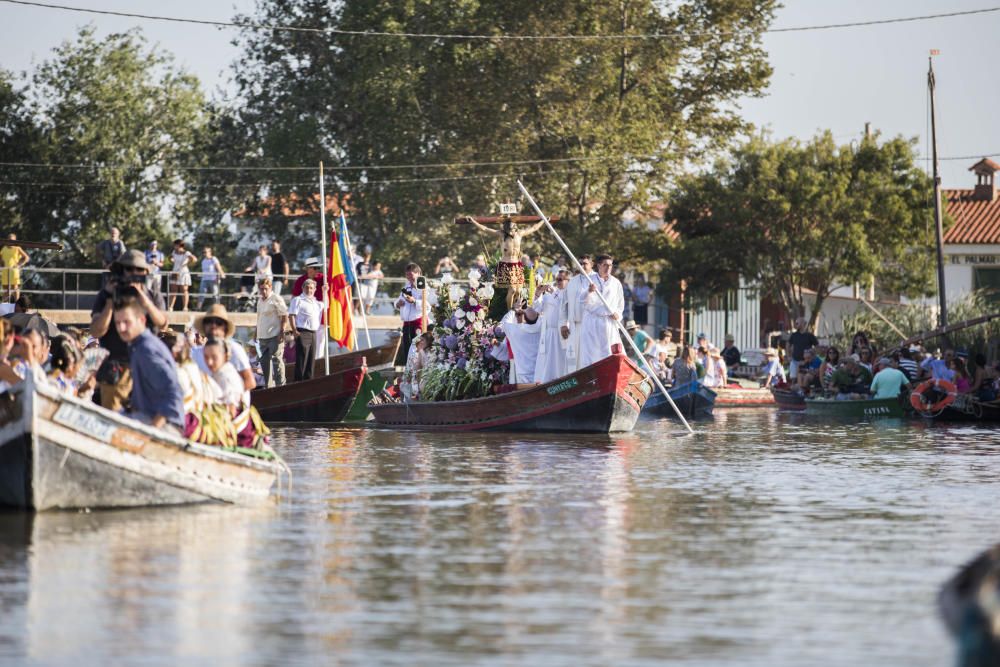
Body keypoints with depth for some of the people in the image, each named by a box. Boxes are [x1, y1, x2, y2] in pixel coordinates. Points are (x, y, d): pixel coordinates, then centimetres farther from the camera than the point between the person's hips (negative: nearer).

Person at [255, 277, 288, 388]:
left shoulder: (276, 299, -7)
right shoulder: (260, 301, 17)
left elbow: (285, 316, -10)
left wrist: (282, 331, -16)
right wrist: (257, 333, 22)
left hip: (274, 336, -8)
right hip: (263, 336, 8)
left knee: (276, 360, -9)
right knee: (264, 361, 10)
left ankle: (280, 385, -6)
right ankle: (266, 385, 18)